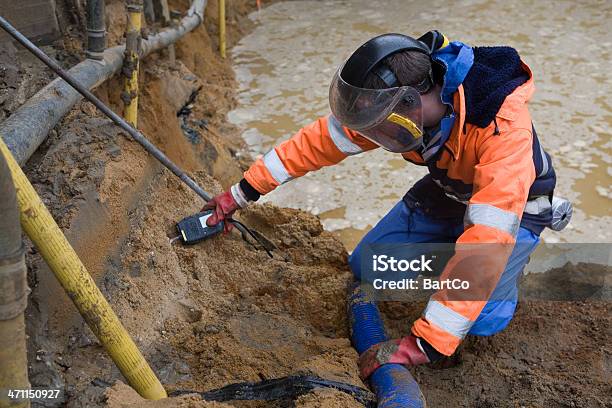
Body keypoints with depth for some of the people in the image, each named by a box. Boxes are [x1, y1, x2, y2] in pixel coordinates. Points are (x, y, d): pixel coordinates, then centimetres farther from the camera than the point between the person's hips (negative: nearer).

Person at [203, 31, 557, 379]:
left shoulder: (504, 128, -43)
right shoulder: (394, 99, -25)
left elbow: (486, 242, -48)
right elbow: (320, 140, -14)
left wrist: (423, 344, -49)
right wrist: (239, 194, -8)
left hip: (512, 200, -4)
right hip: (446, 189, 5)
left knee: (482, 320, -25)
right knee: (366, 269, -4)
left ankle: (513, 260, 9)